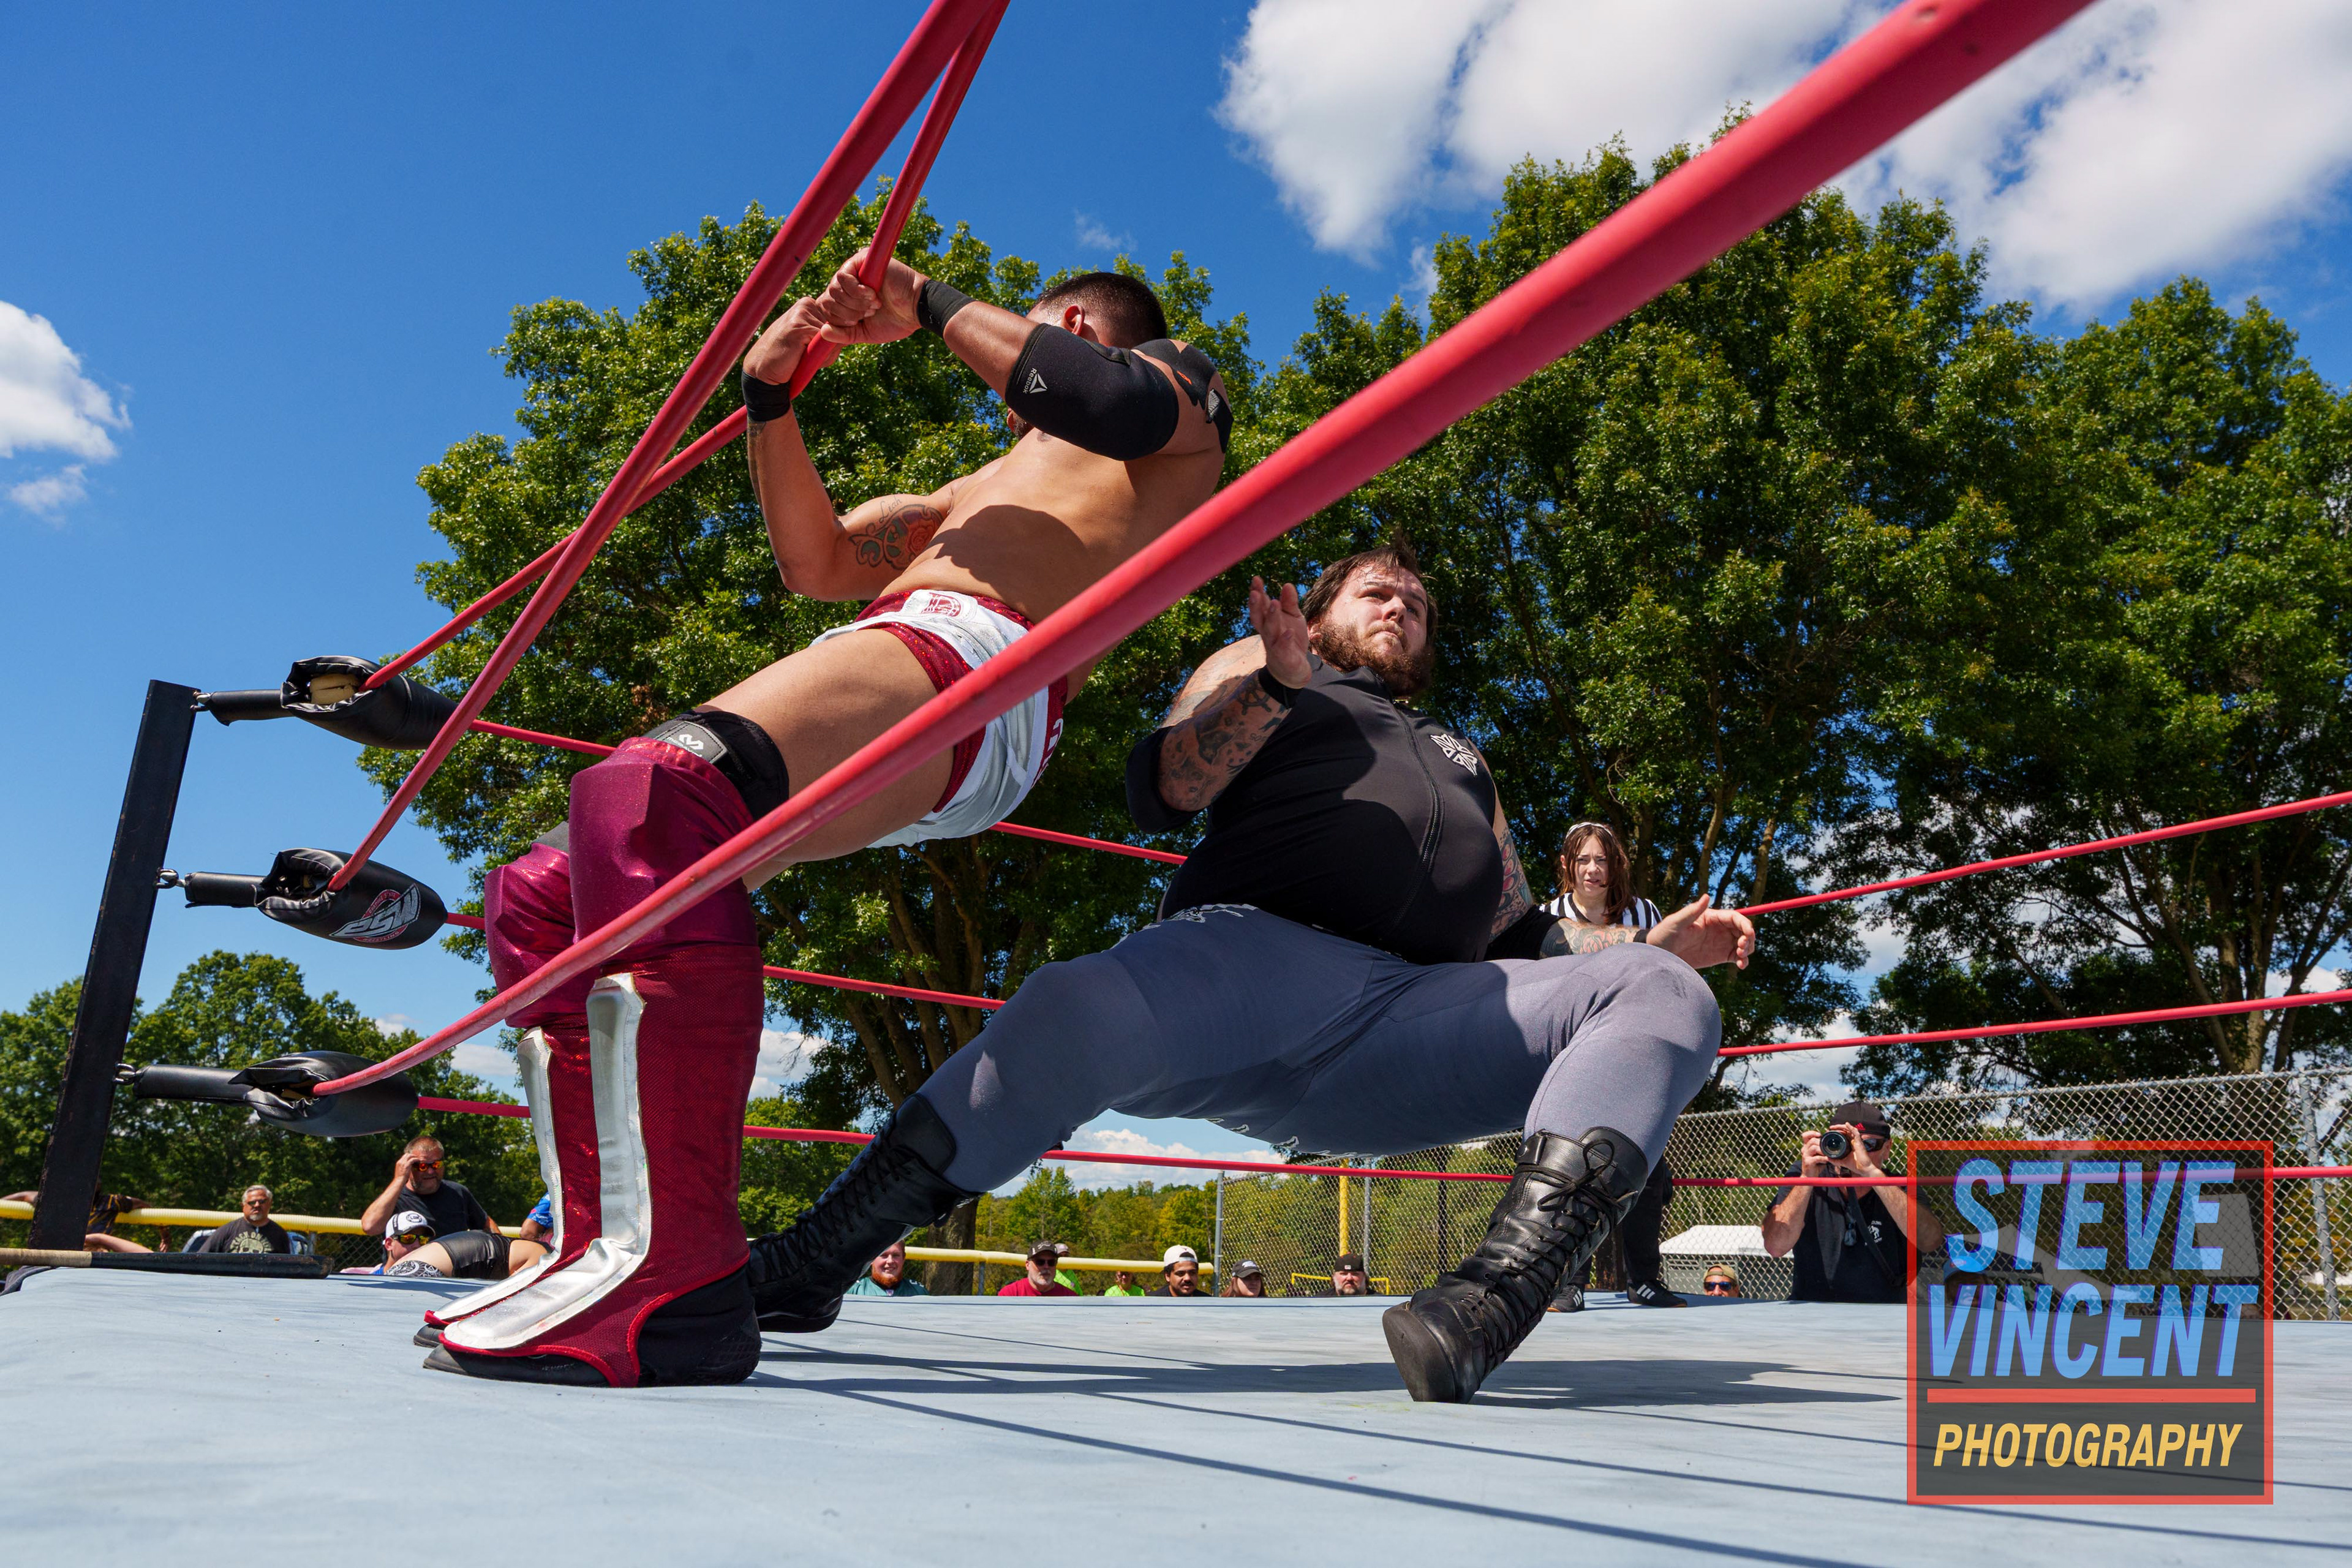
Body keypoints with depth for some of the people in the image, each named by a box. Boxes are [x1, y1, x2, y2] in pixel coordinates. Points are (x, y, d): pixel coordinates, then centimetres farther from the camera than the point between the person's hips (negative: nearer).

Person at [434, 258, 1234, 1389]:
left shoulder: (1179, 385, 23)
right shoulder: (991, 488, 43)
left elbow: (1112, 401, -5)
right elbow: (819, 562, 31)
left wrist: (929, 306, 5)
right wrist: (771, 395, 20)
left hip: (976, 655, -9)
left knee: (651, 787, -34)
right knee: (539, 899, 4)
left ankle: (673, 1278, -38)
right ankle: (614, 1251, -2)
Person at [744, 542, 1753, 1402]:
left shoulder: (1462, 762, 42)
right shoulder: (1256, 666, 28)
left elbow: (1518, 938, 37)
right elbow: (1160, 790, 10)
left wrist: (1646, 941, 21)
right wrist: (1278, 686, -4)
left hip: (1413, 1034, 4)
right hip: (1255, 949, -4)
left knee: (1666, 996, -18)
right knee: (1080, 1012, -36)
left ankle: (1492, 1297, -39)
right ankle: (813, 1264, -18)